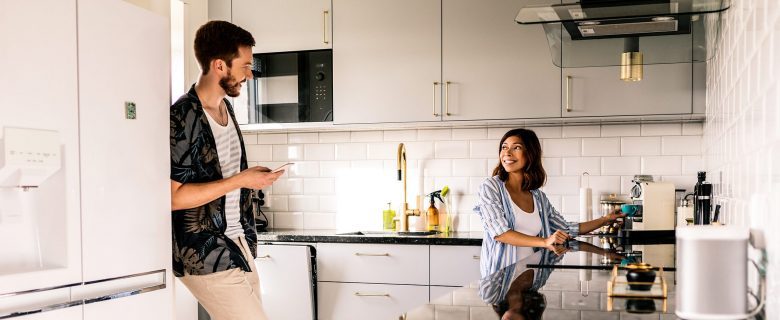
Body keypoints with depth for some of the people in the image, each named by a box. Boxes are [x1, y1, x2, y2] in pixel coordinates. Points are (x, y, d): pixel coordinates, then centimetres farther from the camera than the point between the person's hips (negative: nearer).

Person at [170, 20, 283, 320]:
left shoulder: (225, 106, 10)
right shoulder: (180, 118, -16)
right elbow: (174, 197, -19)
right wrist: (241, 180, -19)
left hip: (238, 245, 8)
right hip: (206, 258, -8)